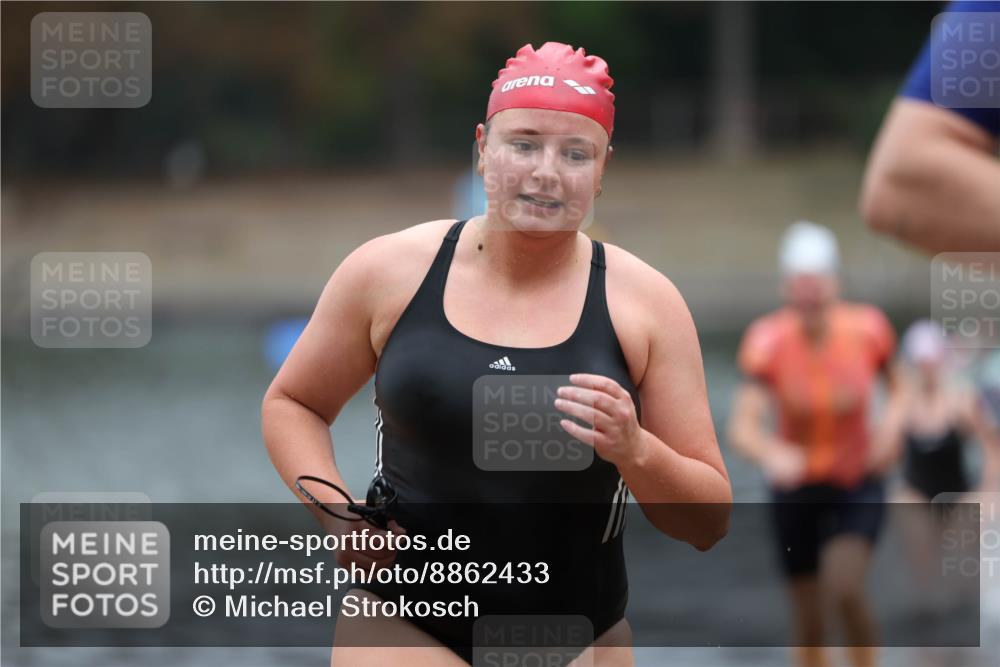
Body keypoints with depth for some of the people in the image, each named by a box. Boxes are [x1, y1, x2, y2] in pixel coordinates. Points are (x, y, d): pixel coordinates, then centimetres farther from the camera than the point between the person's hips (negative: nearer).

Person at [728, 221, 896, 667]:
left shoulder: (866, 330, -15)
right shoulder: (769, 342, -20)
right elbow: (742, 427, -29)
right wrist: (771, 454, -50)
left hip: (857, 485, -1)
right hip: (795, 488, 1)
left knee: (845, 589, -23)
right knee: (808, 617, 7)